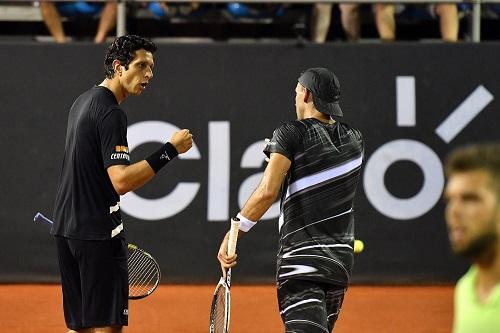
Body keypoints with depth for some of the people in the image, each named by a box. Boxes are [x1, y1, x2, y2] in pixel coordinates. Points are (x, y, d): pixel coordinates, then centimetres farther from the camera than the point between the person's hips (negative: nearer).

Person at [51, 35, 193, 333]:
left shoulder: (84, 101, 15)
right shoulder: (111, 113, -16)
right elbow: (121, 180, -25)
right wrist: (170, 150, -24)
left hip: (67, 229, 10)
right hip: (98, 233, -10)